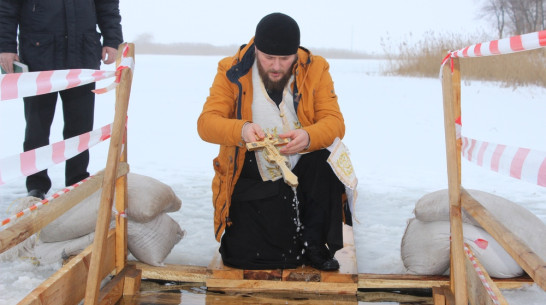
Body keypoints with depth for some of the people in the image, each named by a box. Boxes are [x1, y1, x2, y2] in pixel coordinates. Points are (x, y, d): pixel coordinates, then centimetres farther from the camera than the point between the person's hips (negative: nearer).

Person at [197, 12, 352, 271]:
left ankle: (316, 244, -12)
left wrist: (308, 137, -35)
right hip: (251, 180, 0)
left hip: (303, 173, 0)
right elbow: (206, 123, -14)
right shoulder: (231, 72, -6)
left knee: (327, 158, -33)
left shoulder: (315, 70, -4)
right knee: (241, 257, -14)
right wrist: (241, 130, -36)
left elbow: (334, 123, -11)